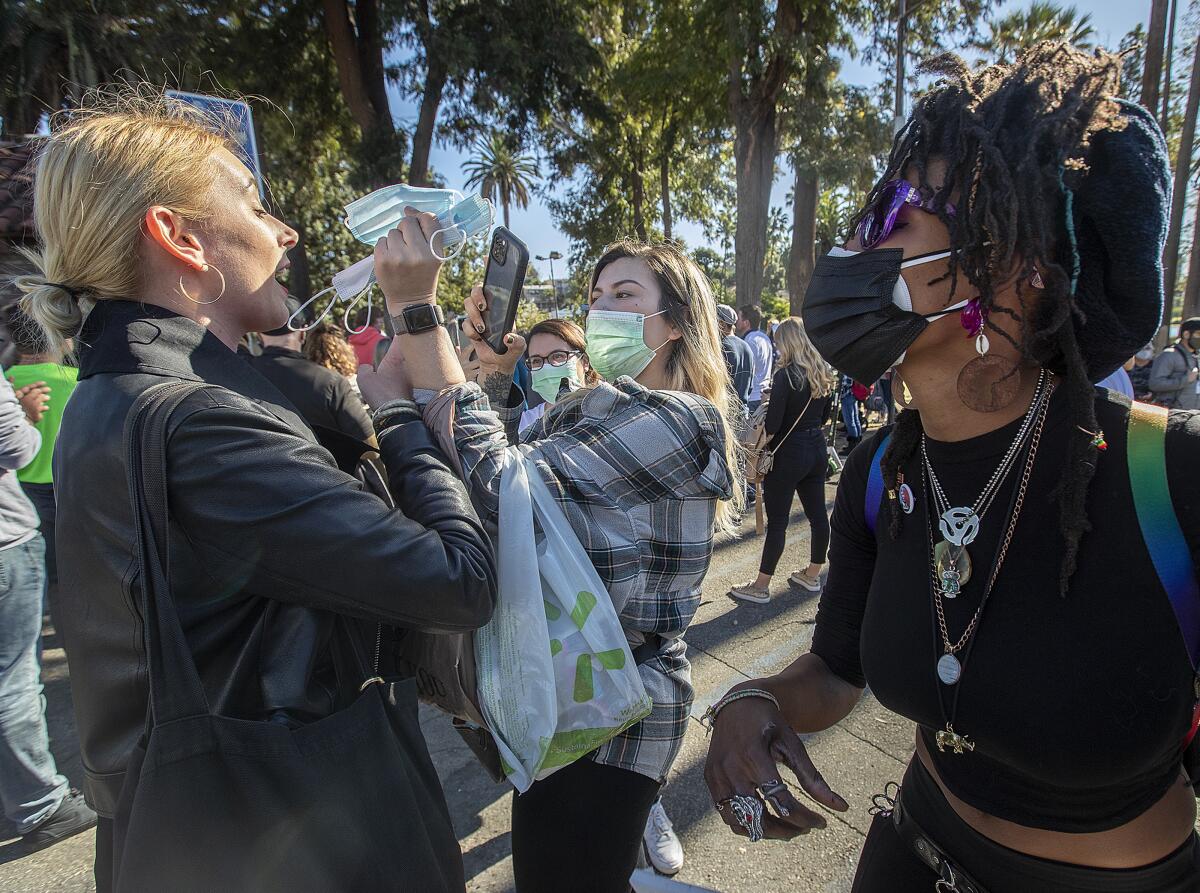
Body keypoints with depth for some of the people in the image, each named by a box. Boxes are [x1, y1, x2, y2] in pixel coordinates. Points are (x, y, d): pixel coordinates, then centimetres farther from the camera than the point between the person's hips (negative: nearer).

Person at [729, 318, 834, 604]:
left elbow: (772, 423, -18)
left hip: (788, 454, -8)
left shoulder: (785, 375, -16)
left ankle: (761, 587, 6)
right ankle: (812, 575, 29)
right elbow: (824, 416, 16)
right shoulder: (823, 373, 7)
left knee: (777, 520, -2)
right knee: (817, 514, 14)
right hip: (817, 449, 8)